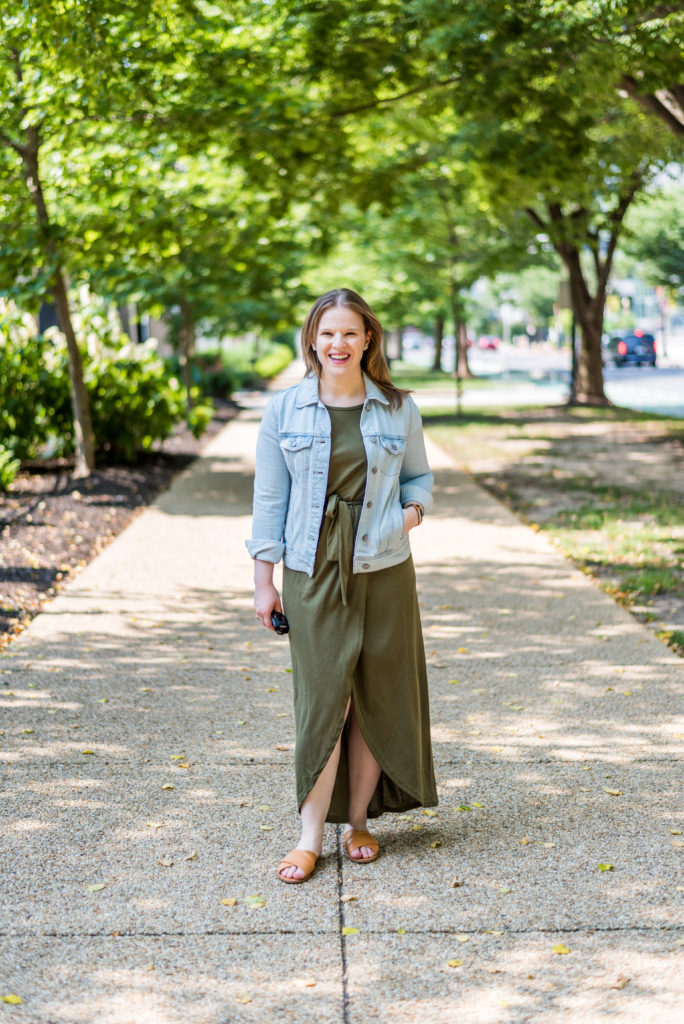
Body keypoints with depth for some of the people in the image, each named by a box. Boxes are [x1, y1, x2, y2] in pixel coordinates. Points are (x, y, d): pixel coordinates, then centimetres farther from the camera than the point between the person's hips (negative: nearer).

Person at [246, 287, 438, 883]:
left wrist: (414, 509, -5)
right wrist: (263, 580, 2)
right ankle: (311, 837, 1)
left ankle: (359, 822, 20)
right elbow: (270, 498, 4)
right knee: (323, 696, -6)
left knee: (376, 699, 5)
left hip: (383, 569, 2)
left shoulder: (399, 410, 5)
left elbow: (419, 475, 18)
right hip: (313, 571, -1)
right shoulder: (284, 411, 2)